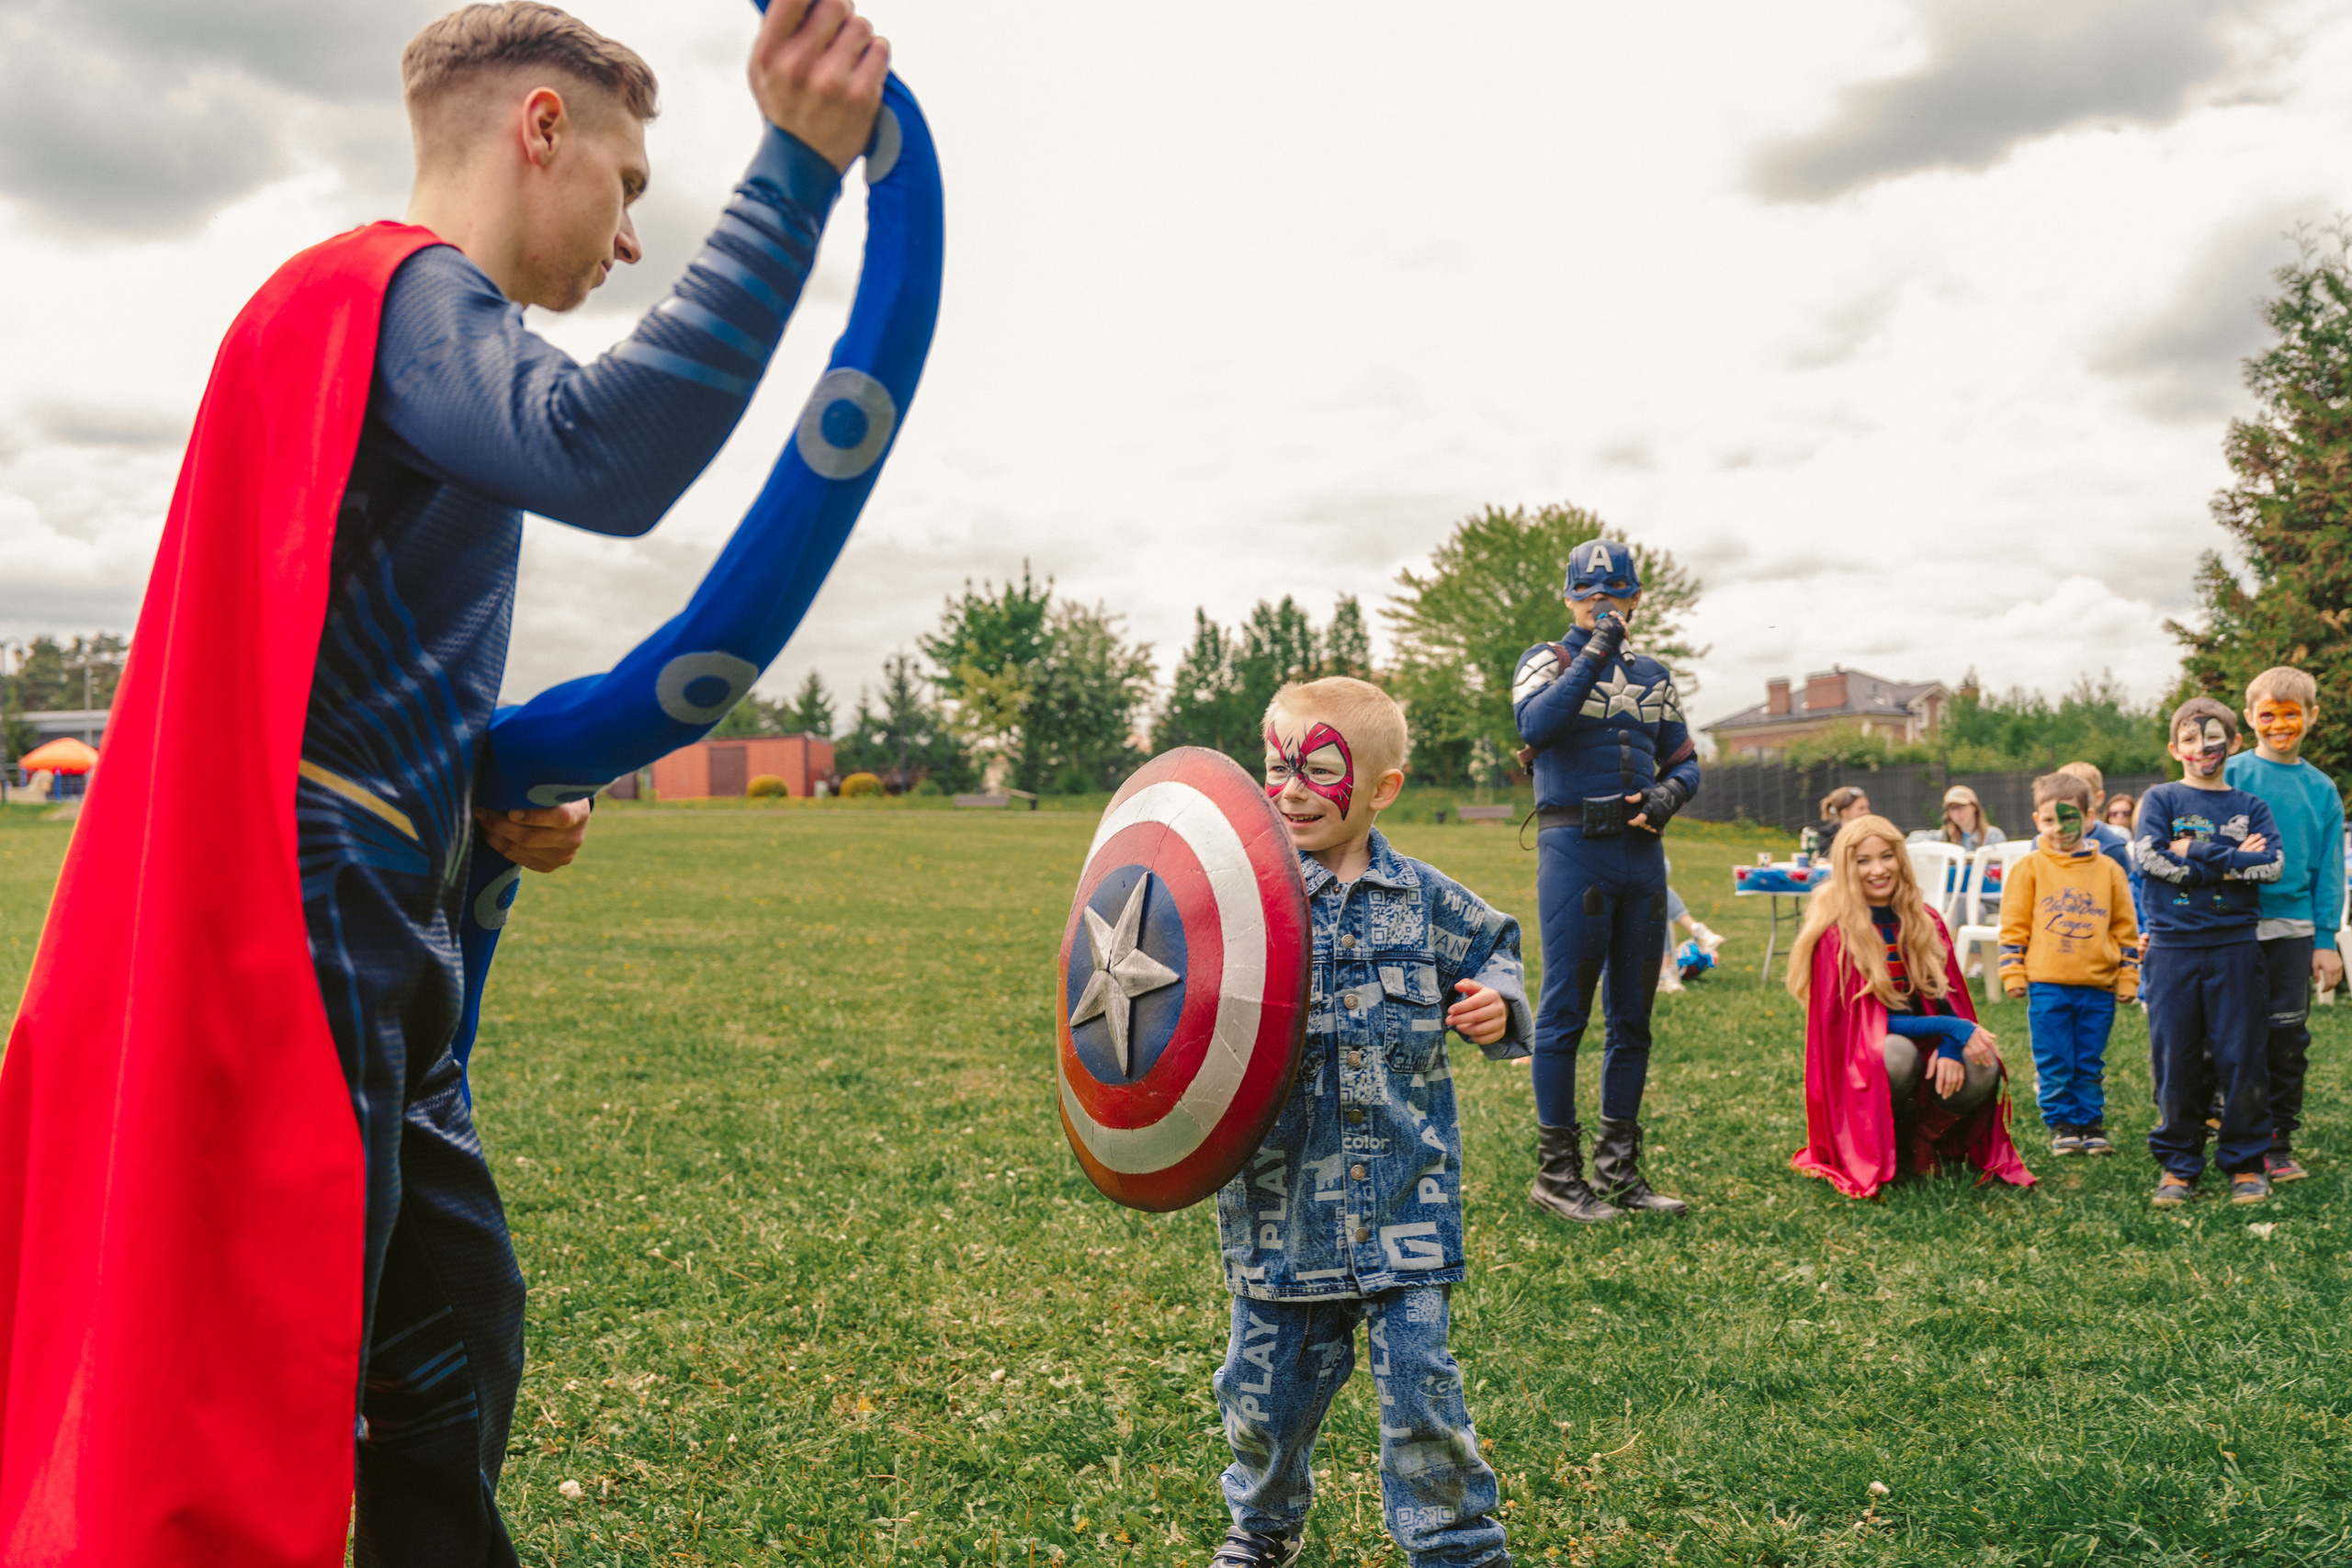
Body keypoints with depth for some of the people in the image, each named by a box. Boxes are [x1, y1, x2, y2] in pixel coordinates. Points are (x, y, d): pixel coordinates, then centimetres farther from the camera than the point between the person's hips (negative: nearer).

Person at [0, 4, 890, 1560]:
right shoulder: (403, 288, -8)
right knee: (263, 1400, -2)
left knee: (454, 1343, 17)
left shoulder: (397, 312, 23)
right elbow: (608, 459, -32)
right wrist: (798, 163, -30)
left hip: (380, 958, 10)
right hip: (309, 942, -10)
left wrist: (494, 806, 9)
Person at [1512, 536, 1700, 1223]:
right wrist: (1592, 653, -20)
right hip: (1575, 849, -6)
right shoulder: (1548, 661, 2)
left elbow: (1684, 760, 19)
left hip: (1641, 851, 6)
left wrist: (1668, 792, -3)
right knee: (1565, 1011, -4)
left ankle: (1618, 1168, 19)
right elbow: (1536, 726, -19)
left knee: (1634, 1016, 9)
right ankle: (1555, 1171, 4)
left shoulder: (1652, 676, 17)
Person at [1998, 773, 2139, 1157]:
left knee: (2090, 1065, 9)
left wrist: (2127, 977, 9)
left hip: (2098, 987, 2)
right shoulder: (2029, 868, 2)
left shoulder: (2108, 870, 7)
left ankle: (2090, 1124, 19)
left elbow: (2125, 927, 12)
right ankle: (2061, 1125, 13)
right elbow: (2014, 925, 3)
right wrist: (2013, 974, -2)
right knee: (2054, 1065, 2)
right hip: (2047, 985, -1)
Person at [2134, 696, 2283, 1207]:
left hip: (2234, 948, 1)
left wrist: (2196, 854, -11)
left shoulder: (2250, 807, 10)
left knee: (2241, 1058, 1)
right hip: (2173, 948, -1)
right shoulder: (2161, 800, 7)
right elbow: (2149, 857, -10)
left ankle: (2246, 1163, 14)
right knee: (2175, 1059, 2)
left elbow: (2272, 866, -5)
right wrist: (2232, 859, -8)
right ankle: (2177, 1164, 12)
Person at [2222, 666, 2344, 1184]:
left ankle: (2279, 1143, 16)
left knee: (2289, 1036, 5)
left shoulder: (2321, 790, 8)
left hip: (2293, 926, 2)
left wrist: (2326, 940, 3)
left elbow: (2329, 870, 8)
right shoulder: (2231, 775, -1)